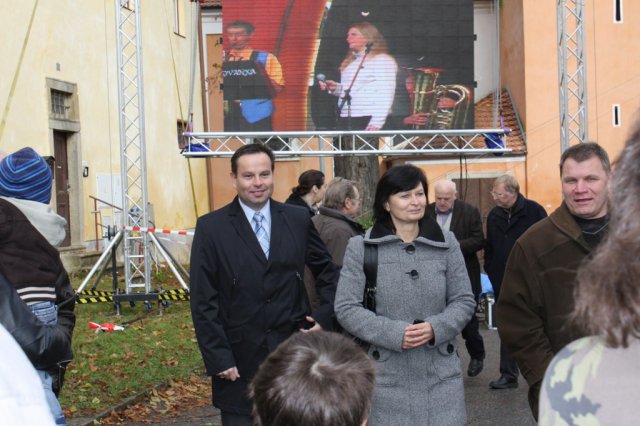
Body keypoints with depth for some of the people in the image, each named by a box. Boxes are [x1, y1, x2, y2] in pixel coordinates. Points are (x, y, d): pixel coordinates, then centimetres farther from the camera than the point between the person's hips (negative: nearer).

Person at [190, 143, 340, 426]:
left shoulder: (298, 219, 2)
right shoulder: (211, 228, -5)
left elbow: (327, 271, 15)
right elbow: (203, 301, -6)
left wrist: (324, 317, 2)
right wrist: (218, 359, -10)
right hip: (239, 362, -2)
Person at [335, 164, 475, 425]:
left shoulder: (446, 243, 5)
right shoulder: (360, 247, -2)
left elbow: (464, 300, 6)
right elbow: (345, 308, -6)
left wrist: (436, 328, -13)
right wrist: (394, 333, -16)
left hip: (442, 375, 2)